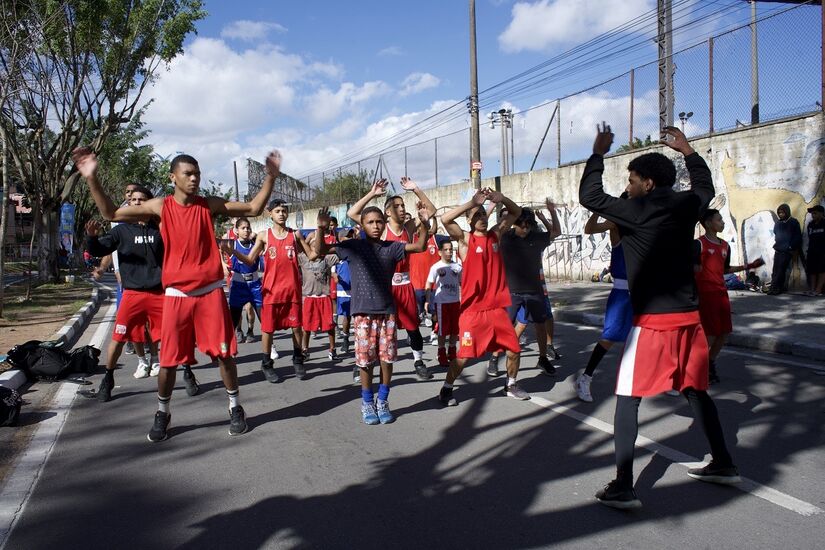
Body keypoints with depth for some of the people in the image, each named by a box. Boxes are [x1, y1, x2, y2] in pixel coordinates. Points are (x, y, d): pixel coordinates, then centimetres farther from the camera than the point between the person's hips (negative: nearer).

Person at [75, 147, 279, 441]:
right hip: (176, 294, 0)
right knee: (168, 359, 4)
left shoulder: (210, 205, 1)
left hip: (210, 292, 0)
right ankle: (162, 413, 24)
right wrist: (92, 179, -7)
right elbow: (111, 213, 3)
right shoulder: (160, 206, 0)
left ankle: (235, 408, 19)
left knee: (224, 353, 3)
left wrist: (270, 177, -8)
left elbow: (254, 208, 2)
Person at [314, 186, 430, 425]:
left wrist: (424, 223, -15)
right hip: (363, 311, -2)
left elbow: (420, 247, 0)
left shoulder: (391, 247, 4)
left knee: (387, 357, 5)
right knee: (366, 359, 3)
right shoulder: (353, 246, -1)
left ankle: (382, 401, 22)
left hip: (387, 311, 2)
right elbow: (320, 251, -3)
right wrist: (322, 230, -20)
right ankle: (367, 403, 20)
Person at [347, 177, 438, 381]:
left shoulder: (409, 227, 4)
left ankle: (418, 361, 23)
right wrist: (372, 194, -17)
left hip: (405, 283, 3)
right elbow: (351, 214, -14)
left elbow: (431, 210, 6)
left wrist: (415, 190, -4)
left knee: (413, 325, 9)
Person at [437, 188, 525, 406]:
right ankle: (446, 389, 16)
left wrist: (501, 198, -6)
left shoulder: (495, 234, 8)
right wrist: (472, 202, -22)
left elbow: (516, 212, 14)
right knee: (463, 355, -3)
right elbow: (445, 219, -23)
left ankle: (511, 385, 32)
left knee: (514, 348, 10)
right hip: (472, 309, -5)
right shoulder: (464, 239, -6)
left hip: (497, 306, 5)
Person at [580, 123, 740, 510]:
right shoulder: (686, 205, 6)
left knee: (627, 400, -1)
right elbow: (706, 186, 29)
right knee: (695, 392, 21)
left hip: (652, 322, -6)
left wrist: (599, 153, 8)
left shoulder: (636, 211, -10)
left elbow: (589, 196, -2)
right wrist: (687, 151, 37)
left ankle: (622, 487, -4)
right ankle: (723, 464, 34)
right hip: (688, 318, 6)